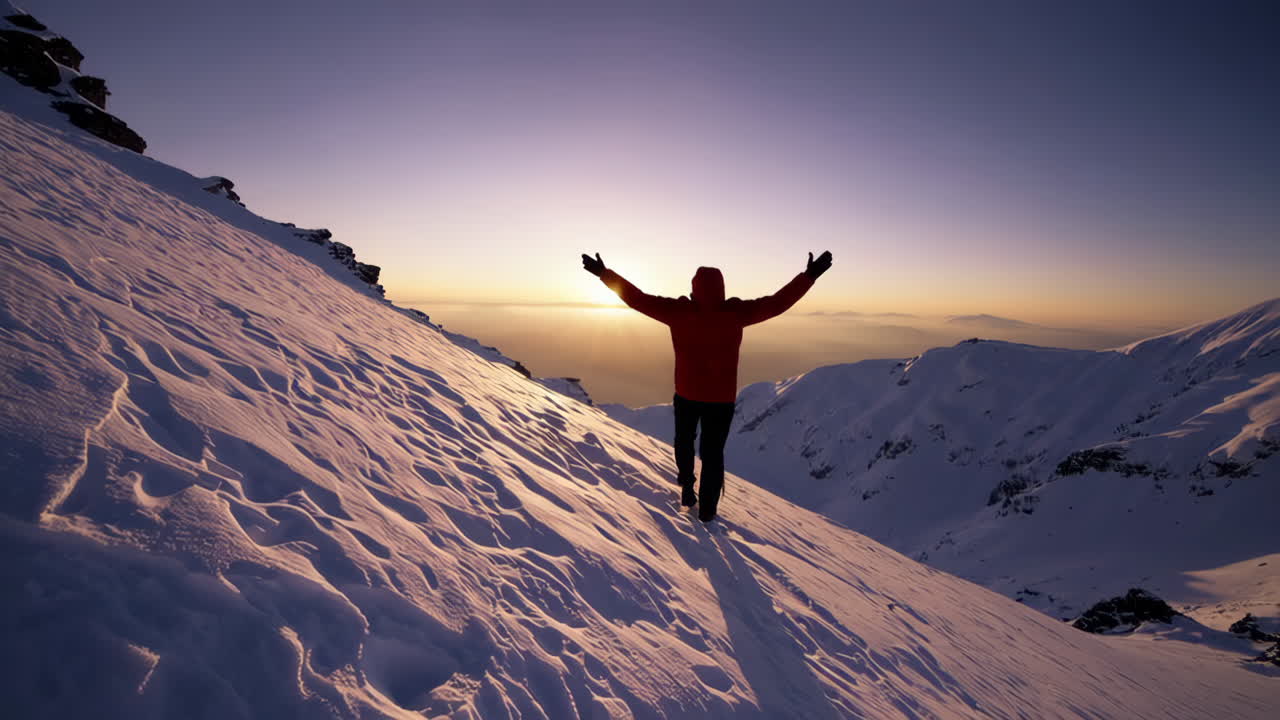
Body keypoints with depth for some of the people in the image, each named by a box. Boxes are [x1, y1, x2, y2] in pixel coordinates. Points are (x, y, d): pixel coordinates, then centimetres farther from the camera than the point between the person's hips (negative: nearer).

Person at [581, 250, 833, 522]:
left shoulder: (678, 311, -15)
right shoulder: (736, 313, -14)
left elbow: (637, 299, -13)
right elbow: (777, 303, -10)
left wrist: (604, 273, -6)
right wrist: (809, 275, -3)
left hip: (687, 393, 0)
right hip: (722, 397, 0)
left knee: (684, 439, 29)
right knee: (713, 451, 14)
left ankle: (686, 484, 21)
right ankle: (707, 509, 19)